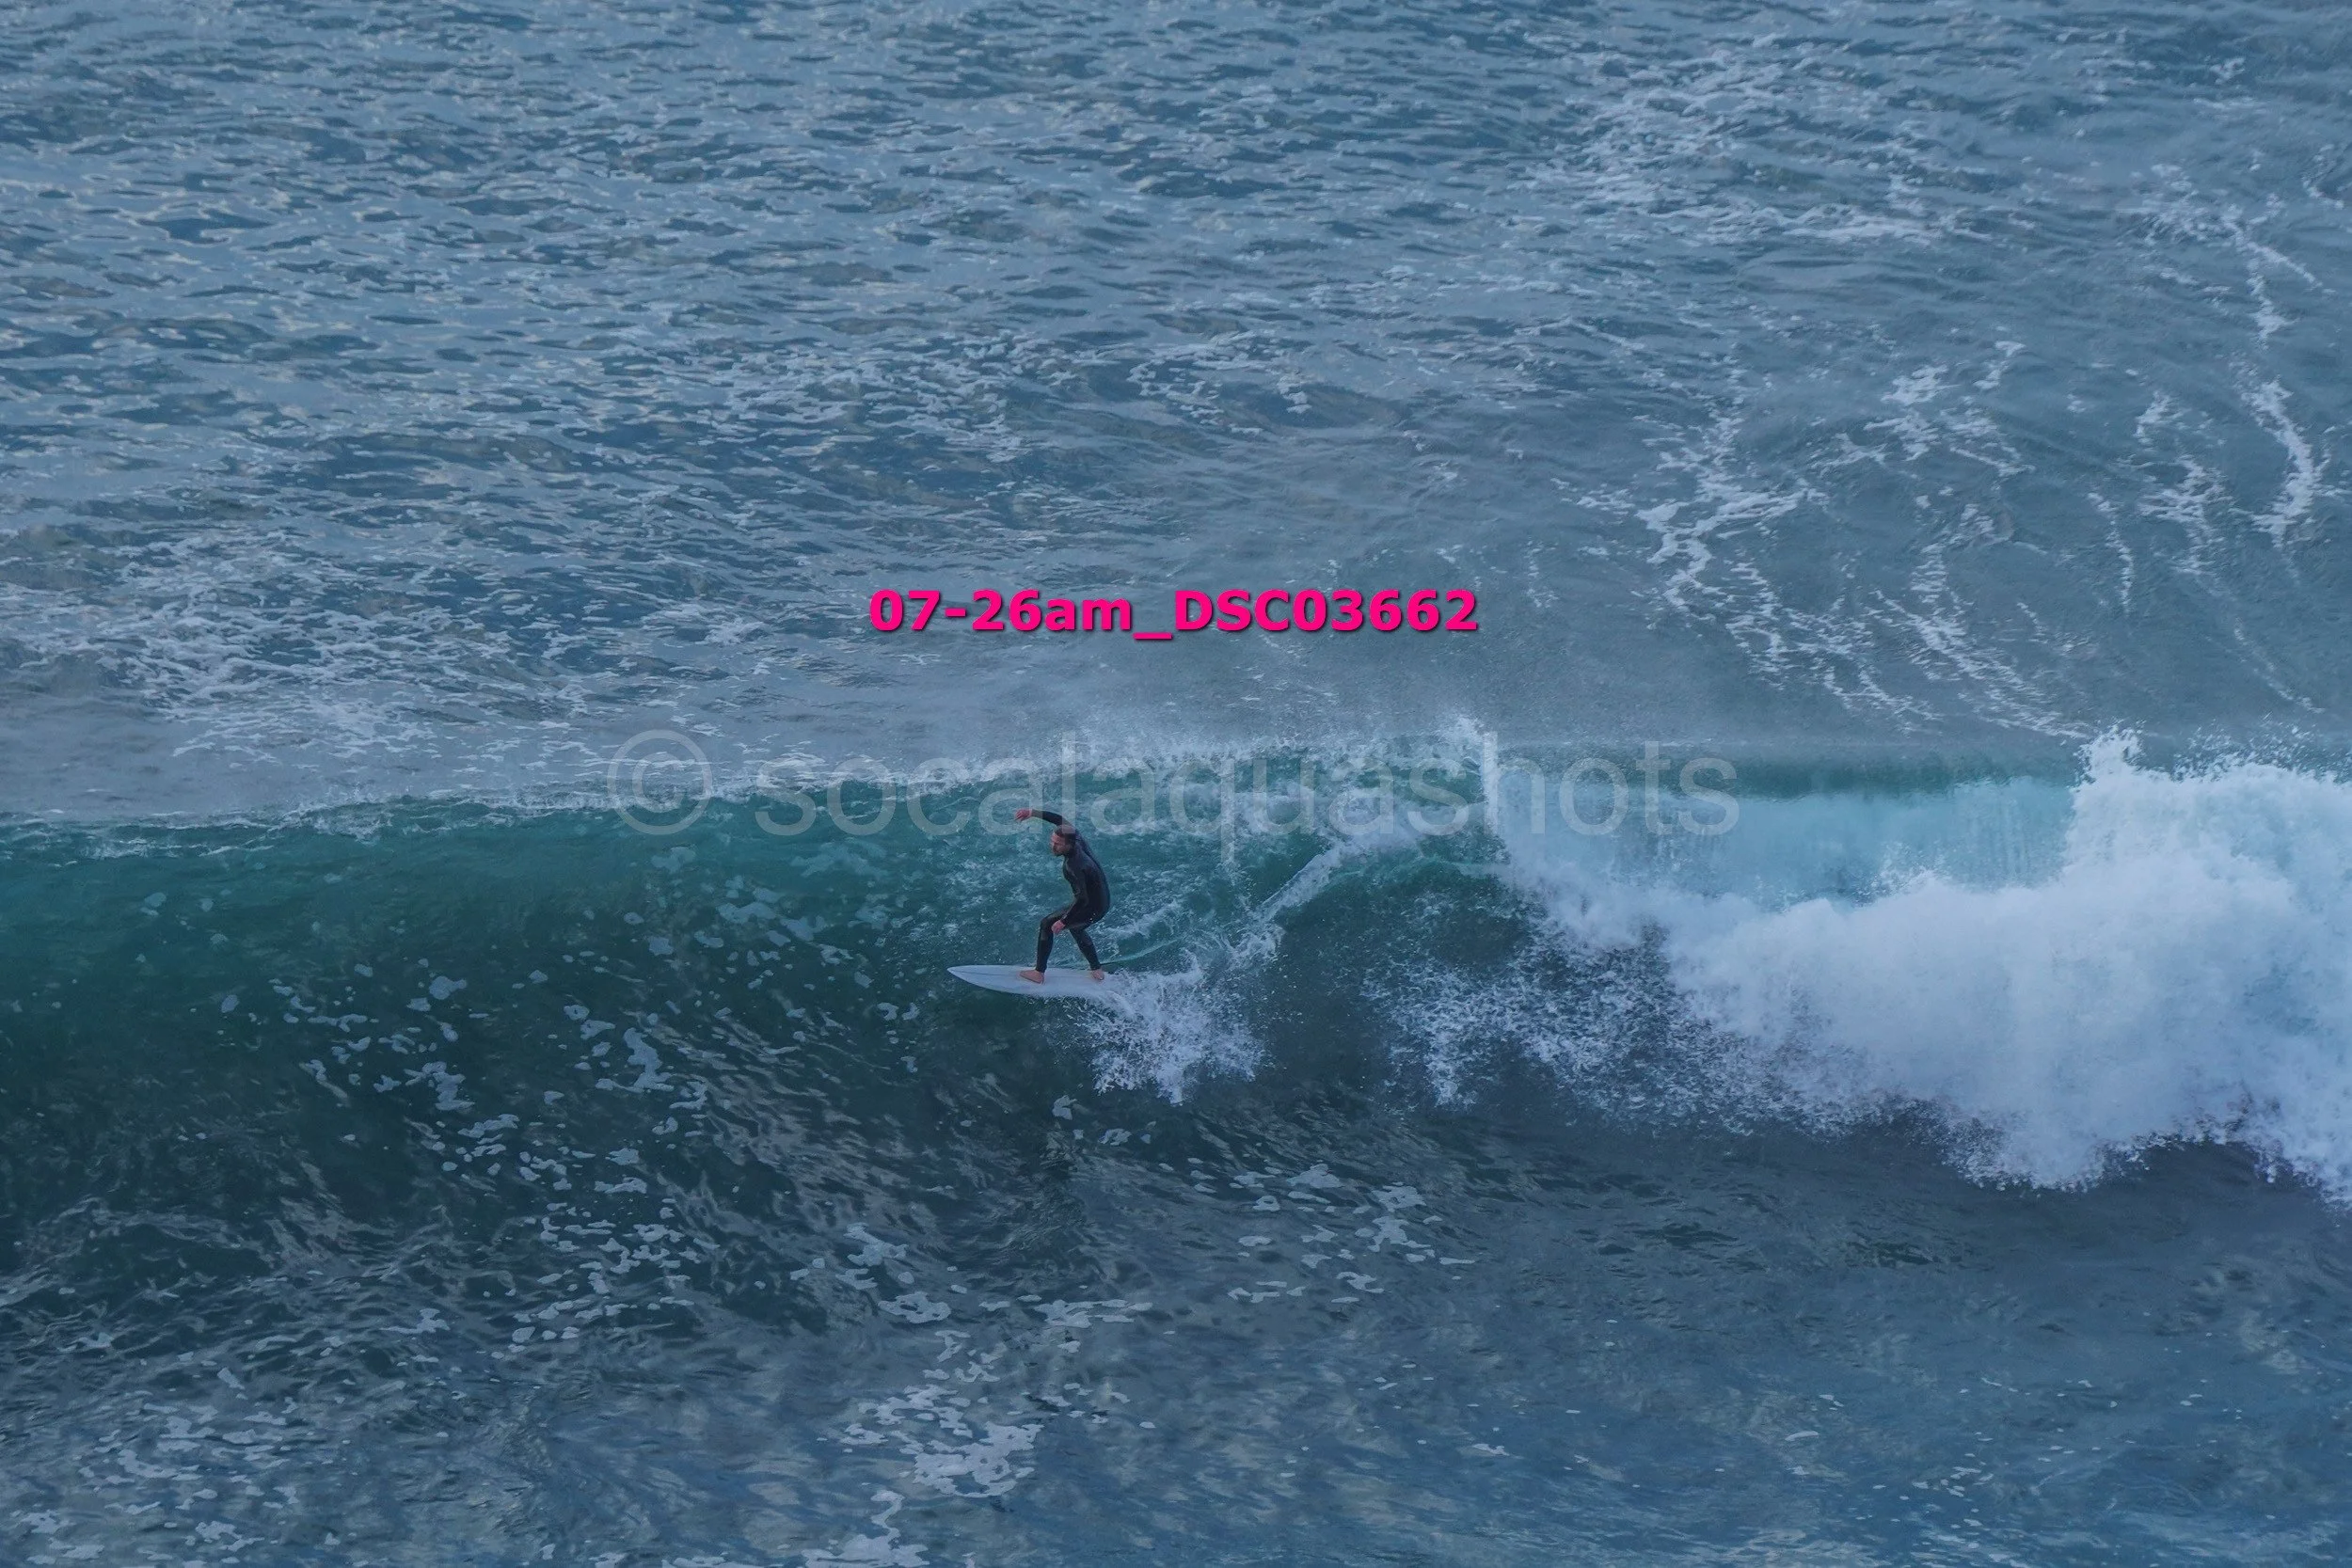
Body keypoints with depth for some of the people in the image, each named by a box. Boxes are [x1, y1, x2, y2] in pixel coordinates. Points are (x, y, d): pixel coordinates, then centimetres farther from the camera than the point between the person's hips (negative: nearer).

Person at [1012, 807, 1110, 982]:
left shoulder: (1075, 866, -35)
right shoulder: (1077, 838, -13)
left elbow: (1082, 899, -33)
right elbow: (1061, 820, 3)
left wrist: (1063, 921, -25)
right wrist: (1033, 813, -2)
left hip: (1092, 909, -9)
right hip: (1103, 899, 9)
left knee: (1046, 925, 4)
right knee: (1075, 928, 33)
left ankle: (1039, 974, 13)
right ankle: (1097, 970, 44)